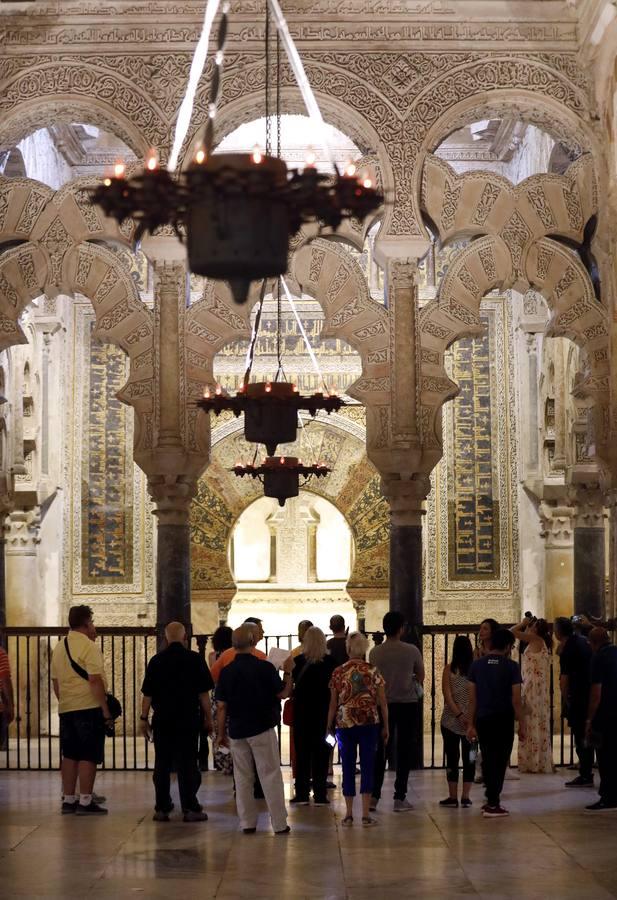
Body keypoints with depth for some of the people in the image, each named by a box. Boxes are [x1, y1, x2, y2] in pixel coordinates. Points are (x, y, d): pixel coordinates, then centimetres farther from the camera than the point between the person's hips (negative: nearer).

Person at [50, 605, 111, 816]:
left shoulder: (59, 647, 13)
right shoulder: (88, 646, -11)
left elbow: (55, 681, 17)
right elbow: (95, 681, -17)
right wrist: (106, 712, -15)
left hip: (66, 709, 7)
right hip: (88, 707, -7)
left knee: (70, 755, 12)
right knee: (88, 756, -4)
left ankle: (68, 800, 15)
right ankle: (85, 802, -4)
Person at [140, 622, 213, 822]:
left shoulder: (156, 661, 1)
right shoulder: (195, 659, -4)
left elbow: (147, 694, 2)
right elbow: (203, 693, -3)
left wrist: (144, 718, 10)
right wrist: (208, 718, 4)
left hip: (162, 720, 2)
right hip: (188, 720, -2)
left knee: (162, 765, 8)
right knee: (187, 764, 2)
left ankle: (161, 809, 10)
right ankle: (190, 808, 2)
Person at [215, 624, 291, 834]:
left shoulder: (226, 671, -1)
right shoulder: (265, 667, -10)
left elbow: (221, 706, 1)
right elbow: (283, 693, -2)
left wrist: (221, 733, 9)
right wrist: (288, 674, 13)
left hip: (237, 731, 3)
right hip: (262, 729, -3)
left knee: (242, 778, 12)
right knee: (271, 776, 2)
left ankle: (247, 823, 13)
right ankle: (280, 824, 2)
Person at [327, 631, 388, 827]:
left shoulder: (338, 673, 1)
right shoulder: (372, 671, -2)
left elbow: (333, 704, 5)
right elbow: (382, 702, 0)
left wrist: (329, 726, 14)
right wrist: (385, 726, 8)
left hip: (344, 723, 1)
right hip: (369, 722, -1)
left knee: (348, 768, 8)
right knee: (367, 767, 3)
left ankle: (349, 814, 10)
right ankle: (366, 814, 0)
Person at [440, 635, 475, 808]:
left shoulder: (449, 669, -6)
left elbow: (447, 695, -11)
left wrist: (459, 715, -12)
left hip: (451, 720, -1)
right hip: (472, 720, 1)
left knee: (452, 757, 5)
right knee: (469, 758, 7)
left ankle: (453, 796, 6)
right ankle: (465, 796, 5)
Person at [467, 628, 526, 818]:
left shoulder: (477, 665, 3)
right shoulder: (511, 666, -7)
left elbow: (472, 698, 3)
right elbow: (516, 699, -9)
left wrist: (471, 724, 8)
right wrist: (521, 725, -2)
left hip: (482, 719, 4)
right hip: (503, 720, -3)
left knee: (488, 760, 16)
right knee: (500, 761, 2)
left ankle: (491, 800, 23)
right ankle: (492, 804, 0)